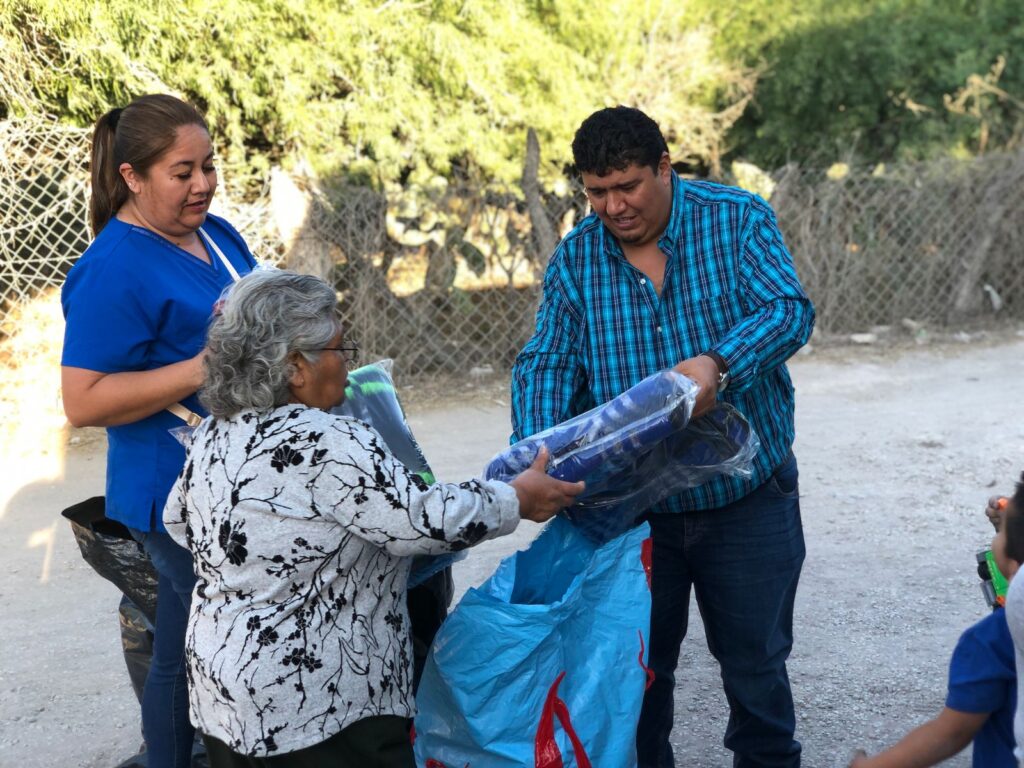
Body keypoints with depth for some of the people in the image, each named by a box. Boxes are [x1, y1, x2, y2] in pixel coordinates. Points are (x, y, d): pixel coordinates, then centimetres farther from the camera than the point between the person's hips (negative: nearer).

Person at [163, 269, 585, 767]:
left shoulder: (213, 434, 3)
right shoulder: (330, 445, -22)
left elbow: (180, 523, 17)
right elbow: (425, 522, -23)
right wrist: (517, 499, -9)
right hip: (317, 704, -8)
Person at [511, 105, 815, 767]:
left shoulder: (739, 221, -6)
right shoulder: (576, 257, 0)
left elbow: (789, 309, -19)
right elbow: (548, 362, -5)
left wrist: (717, 362, -39)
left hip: (746, 496, -2)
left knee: (755, 662, 13)